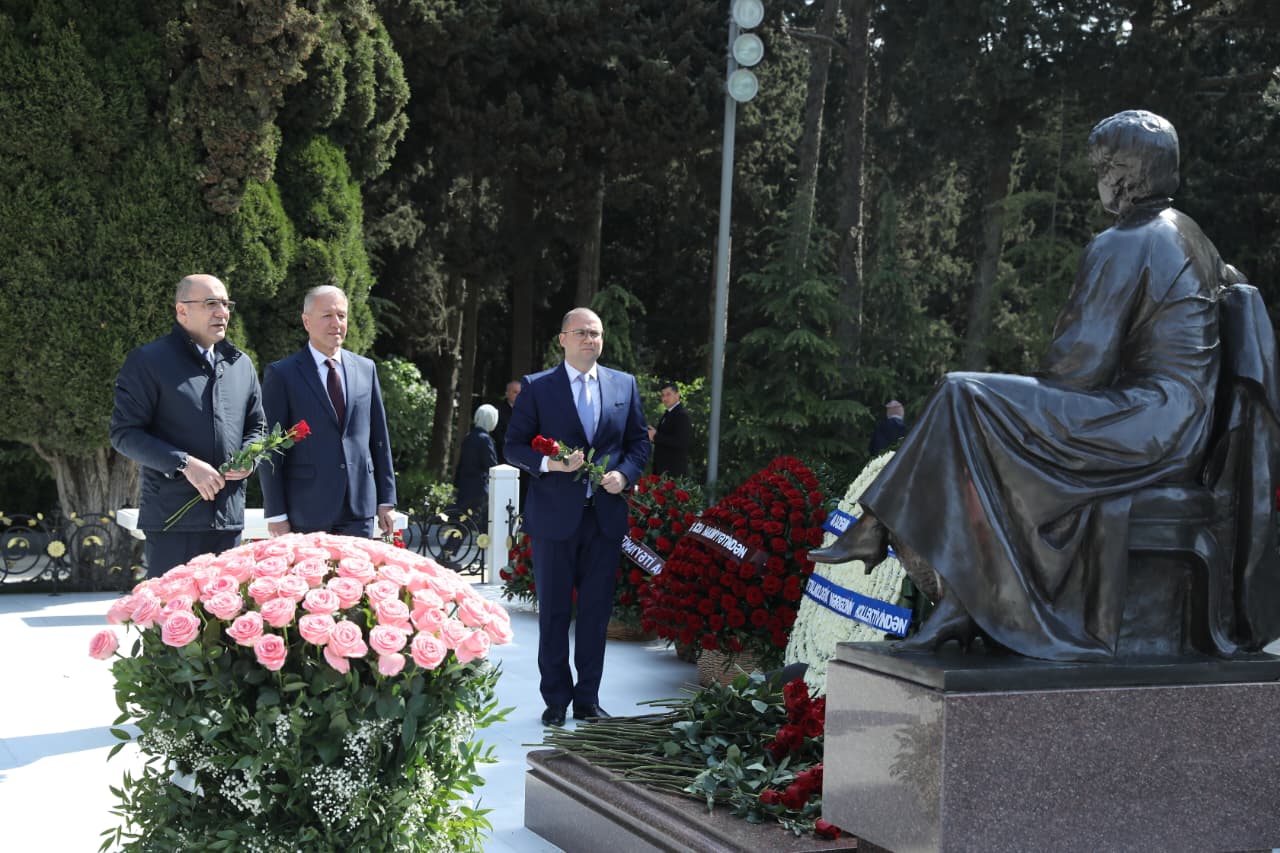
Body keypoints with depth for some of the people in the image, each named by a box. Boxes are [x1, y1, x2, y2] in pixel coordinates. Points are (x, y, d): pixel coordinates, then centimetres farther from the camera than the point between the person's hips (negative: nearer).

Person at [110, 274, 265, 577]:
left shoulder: (241, 364, 15)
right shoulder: (148, 361, -3)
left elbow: (256, 426, 24)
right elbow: (124, 433, -7)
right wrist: (184, 464, -18)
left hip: (229, 517, 6)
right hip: (174, 517, -5)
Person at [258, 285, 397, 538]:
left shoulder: (366, 369, 10)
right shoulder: (280, 374, -2)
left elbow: (379, 438, 13)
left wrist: (386, 500, 9)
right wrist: (276, 514, -8)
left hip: (359, 510, 4)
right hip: (306, 514, -3)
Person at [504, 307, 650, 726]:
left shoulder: (624, 385, 9)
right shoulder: (537, 387, 0)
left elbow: (639, 441, 13)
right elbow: (514, 446, -1)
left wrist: (625, 474, -6)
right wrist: (550, 464, -18)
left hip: (606, 516, 3)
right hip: (554, 517, -2)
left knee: (596, 610, 8)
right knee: (554, 611, 5)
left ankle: (588, 698, 18)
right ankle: (556, 699, 16)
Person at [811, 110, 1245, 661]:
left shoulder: (1121, 248, -12)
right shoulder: (1190, 239, 18)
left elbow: (1082, 361, -16)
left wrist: (1038, 396, 7)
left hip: (1143, 425, -10)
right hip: (1183, 431, 10)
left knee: (964, 400, -11)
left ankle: (876, 531, -4)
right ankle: (960, 612, 1)